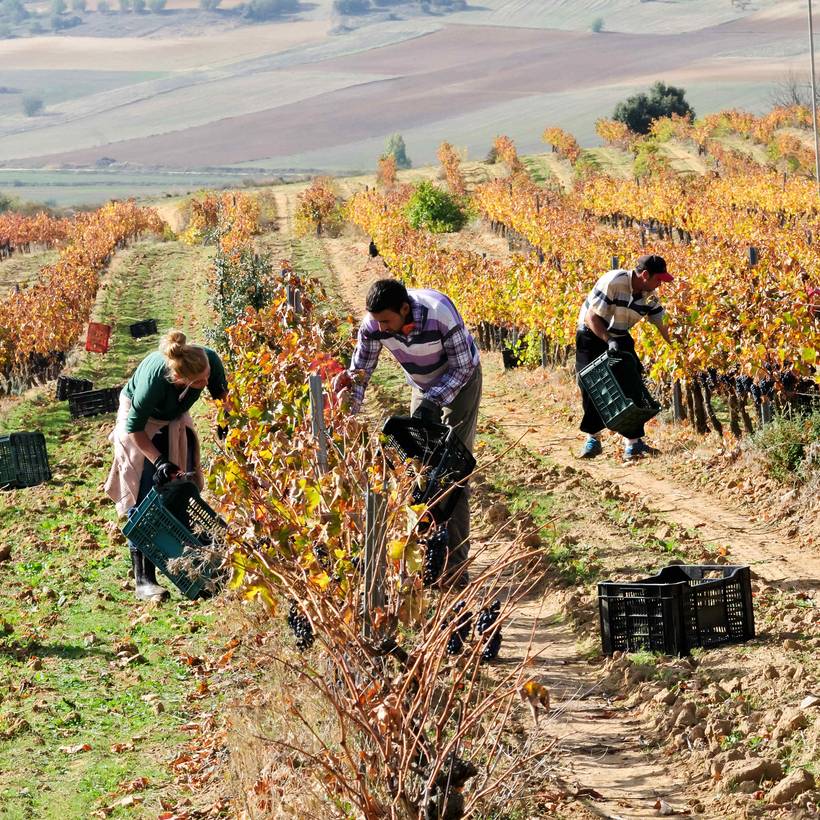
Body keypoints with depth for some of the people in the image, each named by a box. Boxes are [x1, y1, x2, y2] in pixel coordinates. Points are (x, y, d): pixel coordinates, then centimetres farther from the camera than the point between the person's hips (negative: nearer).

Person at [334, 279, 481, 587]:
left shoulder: (440, 314, -38)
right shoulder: (373, 324, -23)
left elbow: (462, 367, -25)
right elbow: (359, 372, -13)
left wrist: (433, 402, -34)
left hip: (461, 380, -5)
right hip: (423, 386, 6)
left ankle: (455, 564, -14)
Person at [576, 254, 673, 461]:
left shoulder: (649, 295, -9)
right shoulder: (613, 282, -29)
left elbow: (662, 324, -2)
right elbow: (592, 317, -27)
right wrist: (609, 341, -37)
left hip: (620, 338, 5)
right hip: (591, 335, -5)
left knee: (632, 387, -7)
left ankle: (633, 443, -5)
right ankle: (593, 439, 16)